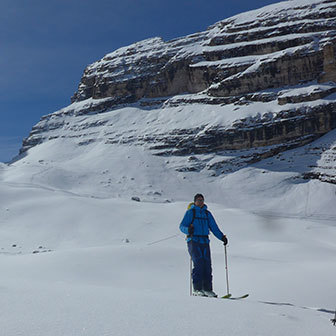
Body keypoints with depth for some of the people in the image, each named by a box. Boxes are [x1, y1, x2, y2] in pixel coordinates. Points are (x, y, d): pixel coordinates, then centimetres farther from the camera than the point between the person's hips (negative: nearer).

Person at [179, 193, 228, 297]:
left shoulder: (207, 213, 19)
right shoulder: (190, 212, 6)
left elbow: (214, 227, 20)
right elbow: (182, 226, -1)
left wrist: (222, 237, 8)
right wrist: (188, 230, -22)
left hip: (205, 242, 4)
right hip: (193, 241, -4)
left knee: (207, 265, -3)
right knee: (198, 264, -15)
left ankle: (207, 289, 0)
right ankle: (197, 289, -12)